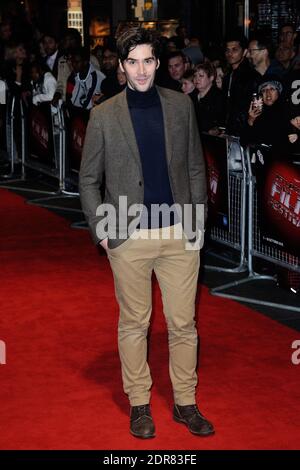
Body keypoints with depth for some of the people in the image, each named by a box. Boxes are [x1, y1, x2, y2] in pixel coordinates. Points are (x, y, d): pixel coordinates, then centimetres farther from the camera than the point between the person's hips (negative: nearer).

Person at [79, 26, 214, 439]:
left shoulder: (181, 105, 5)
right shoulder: (103, 115, 0)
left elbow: (195, 167, 10)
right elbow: (89, 179, 5)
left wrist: (198, 219, 3)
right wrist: (101, 230, -2)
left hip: (180, 234, 1)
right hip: (128, 237, -1)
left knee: (184, 324, 6)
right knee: (134, 324, 9)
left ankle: (186, 402, 20)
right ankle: (139, 404, 21)